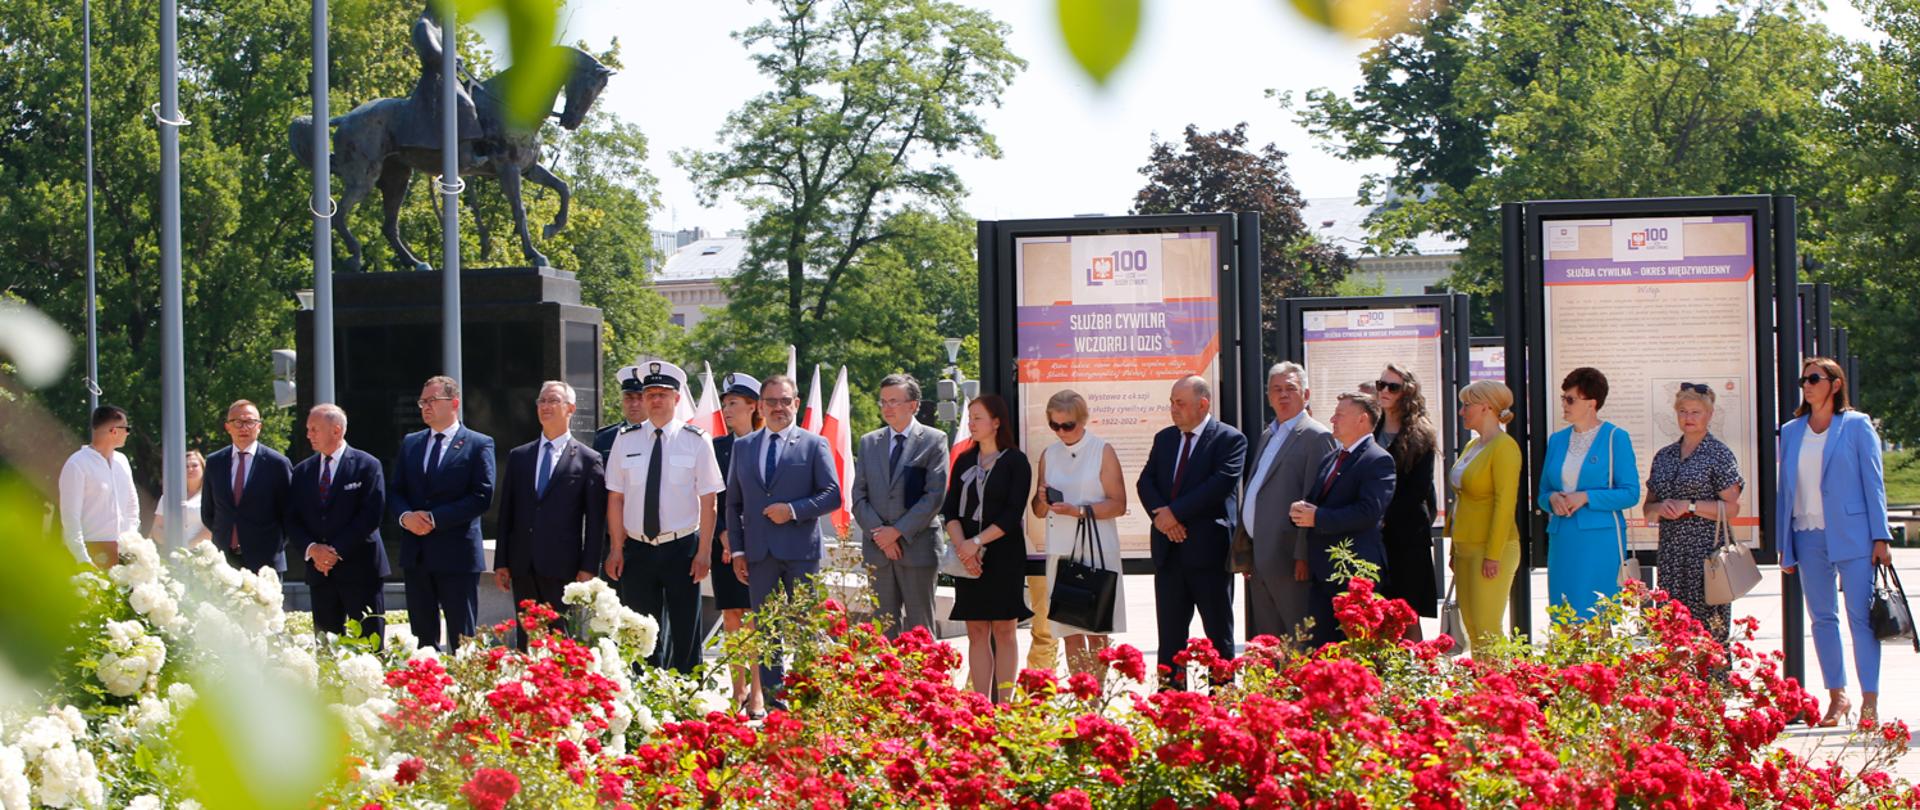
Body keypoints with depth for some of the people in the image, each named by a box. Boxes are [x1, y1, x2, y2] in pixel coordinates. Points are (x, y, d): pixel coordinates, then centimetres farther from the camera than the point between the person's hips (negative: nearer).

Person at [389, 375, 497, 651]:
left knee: (462, 638, -2)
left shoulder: (478, 444, -1)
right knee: (422, 636, 7)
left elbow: (482, 497, -10)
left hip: (457, 554, -5)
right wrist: (405, 516, -9)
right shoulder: (410, 443, 15)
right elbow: (395, 492, 14)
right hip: (416, 553, 5)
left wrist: (435, 519, -15)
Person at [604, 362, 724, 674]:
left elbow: (708, 501, -2)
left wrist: (704, 552, -8)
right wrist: (617, 549, 0)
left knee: (685, 633, 2)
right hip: (637, 550, 2)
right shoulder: (626, 441, 5)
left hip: (682, 548, -2)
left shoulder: (696, 441, -1)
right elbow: (615, 498, 5)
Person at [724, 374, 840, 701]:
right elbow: (733, 503, 14)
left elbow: (832, 495, -1)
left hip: (800, 551, -3)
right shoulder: (743, 447, 13)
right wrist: (737, 549, 5)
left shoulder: (814, 445, 4)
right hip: (759, 552, 3)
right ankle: (773, 701, 7)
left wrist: (794, 510, -14)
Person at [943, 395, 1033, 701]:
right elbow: (950, 510, 6)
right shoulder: (965, 462, 12)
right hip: (968, 558, 4)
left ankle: (1003, 706, -1)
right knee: (976, 632, 3)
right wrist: (961, 545, -11)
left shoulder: (1015, 462, -2)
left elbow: (1012, 514, -10)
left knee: (1004, 631, -2)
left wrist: (978, 542, -17)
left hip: (1004, 555, -4)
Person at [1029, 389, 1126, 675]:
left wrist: (1078, 510, -16)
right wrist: (1042, 500, -5)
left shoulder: (1102, 451, 0)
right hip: (1060, 551, 4)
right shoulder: (1049, 455, 14)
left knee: (1096, 631, -4)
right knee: (1069, 633, 3)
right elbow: (1039, 512, 18)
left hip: (1096, 550, -4)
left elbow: (1118, 504, -5)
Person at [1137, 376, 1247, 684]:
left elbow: (1220, 485, -17)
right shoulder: (1164, 438, 14)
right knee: (1170, 634, 8)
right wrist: (1160, 513, -12)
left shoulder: (1230, 439, -5)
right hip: (1169, 551, 6)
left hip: (1208, 551, -6)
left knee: (1219, 634, 1)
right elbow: (1145, 482, 7)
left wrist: (1175, 512, -17)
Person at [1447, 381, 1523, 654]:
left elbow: (1505, 503, -17)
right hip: (1466, 548, 9)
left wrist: (1493, 555, -20)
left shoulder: (1504, 446, -12)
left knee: (1487, 631, -11)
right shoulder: (1472, 446, 15)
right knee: (1471, 626, 7)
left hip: (1491, 549, -9)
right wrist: (1455, 550, 17)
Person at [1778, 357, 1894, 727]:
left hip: (1852, 535, -4)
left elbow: (1873, 482, -1)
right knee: (1822, 618, 6)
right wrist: (1784, 544, 9)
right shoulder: (1790, 432, 12)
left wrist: (1881, 536, -7)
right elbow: (1785, 489, 14)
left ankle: (1870, 700, -6)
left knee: (1861, 616, -7)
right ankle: (1837, 697, 13)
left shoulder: (1857, 426, 1)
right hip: (1808, 537, 4)